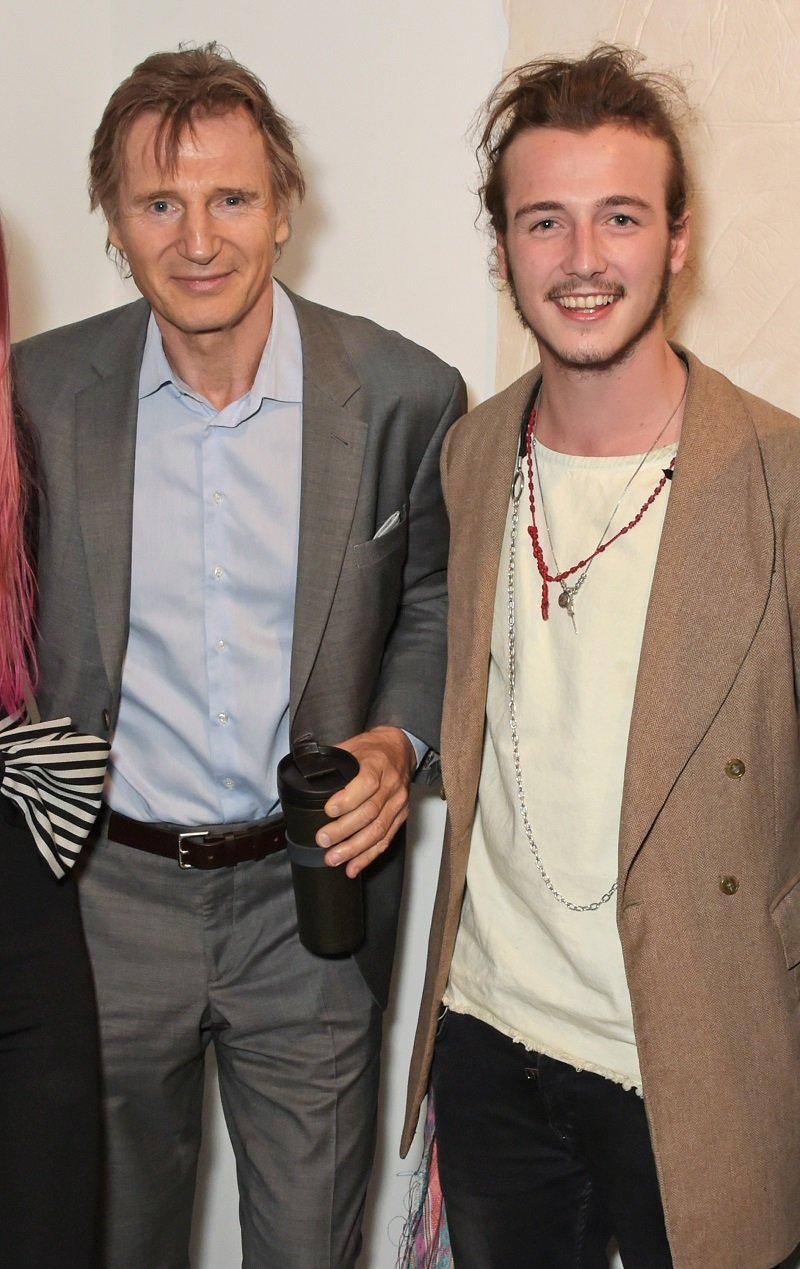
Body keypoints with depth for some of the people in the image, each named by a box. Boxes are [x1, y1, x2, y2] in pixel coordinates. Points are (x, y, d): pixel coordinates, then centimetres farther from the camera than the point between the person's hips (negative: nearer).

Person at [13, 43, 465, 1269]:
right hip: (105, 890, 1)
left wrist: (401, 740, -12)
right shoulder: (38, 390, -5)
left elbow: (438, 601, 5)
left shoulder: (406, 395, -8)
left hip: (310, 891, -1)